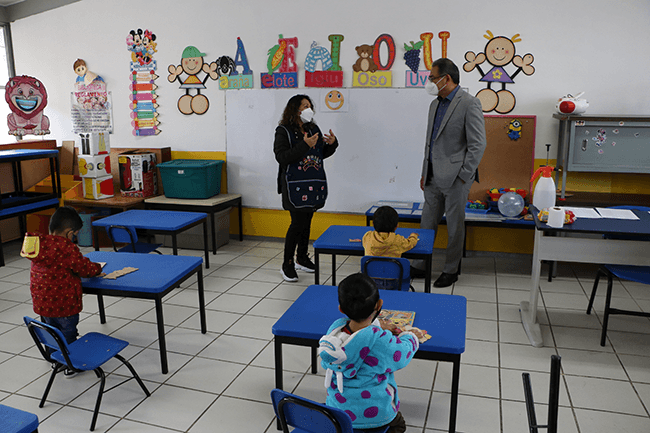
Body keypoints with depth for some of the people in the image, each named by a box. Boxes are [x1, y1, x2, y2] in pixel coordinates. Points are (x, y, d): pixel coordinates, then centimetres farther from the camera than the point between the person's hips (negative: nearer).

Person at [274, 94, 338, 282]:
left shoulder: (314, 129, 13)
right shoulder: (284, 131, -6)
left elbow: (321, 154, 20)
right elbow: (282, 157, -18)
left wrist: (332, 143, 0)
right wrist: (304, 145, -25)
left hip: (314, 184, 7)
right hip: (295, 185, -7)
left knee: (307, 221, 13)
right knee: (298, 223, -9)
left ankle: (302, 258, 28)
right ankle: (287, 264, 4)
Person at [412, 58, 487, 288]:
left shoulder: (469, 104, -11)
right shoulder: (435, 105, 14)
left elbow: (478, 144, -14)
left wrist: (463, 176, -15)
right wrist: (424, 173, 16)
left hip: (455, 179, -7)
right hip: (434, 178, 7)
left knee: (455, 227, 6)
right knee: (426, 224, 12)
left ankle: (451, 271, 19)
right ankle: (419, 266, 24)